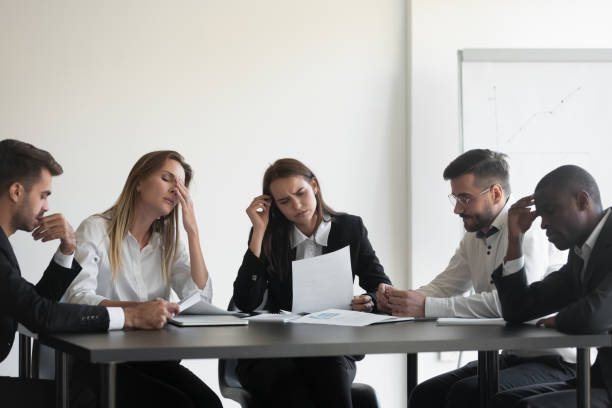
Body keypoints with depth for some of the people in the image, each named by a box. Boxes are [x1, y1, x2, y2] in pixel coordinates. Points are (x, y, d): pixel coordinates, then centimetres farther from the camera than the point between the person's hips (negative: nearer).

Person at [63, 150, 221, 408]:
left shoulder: (168, 242, 14)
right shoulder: (96, 230, -2)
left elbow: (200, 300, 0)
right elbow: (77, 298, -17)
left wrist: (192, 230, -3)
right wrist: (136, 308, -32)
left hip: (151, 356, 5)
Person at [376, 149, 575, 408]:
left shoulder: (526, 227, -16)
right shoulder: (474, 237, 13)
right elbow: (443, 287, 12)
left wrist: (426, 307, -27)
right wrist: (398, 299, -10)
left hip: (554, 363, -8)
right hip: (509, 357, 9)